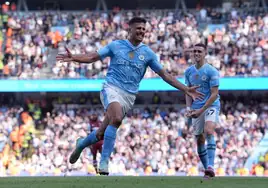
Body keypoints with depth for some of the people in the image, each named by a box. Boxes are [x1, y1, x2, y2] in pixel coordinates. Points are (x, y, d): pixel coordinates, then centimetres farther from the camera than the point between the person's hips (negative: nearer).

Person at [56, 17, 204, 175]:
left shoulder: (147, 53, 8)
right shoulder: (116, 45, 4)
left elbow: (165, 75, 10)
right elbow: (93, 57, 5)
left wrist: (186, 90, 4)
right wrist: (73, 58, -13)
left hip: (129, 96, 3)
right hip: (112, 88, -3)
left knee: (102, 134, 3)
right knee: (116, 119, -33)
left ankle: (82, 144, 37)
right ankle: (104, 161, -25)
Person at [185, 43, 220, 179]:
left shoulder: (211, 71, -10)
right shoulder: (189, 71, 8)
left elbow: (214, 94, -12)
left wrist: (201, 110, -17)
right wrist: (188, 108, -1)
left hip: (211, 106, -6)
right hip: (196, 110, 6)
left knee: (208, 131, -29)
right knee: (200, 140, 5)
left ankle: (210, 166, -36)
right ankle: (207, 170, 15)